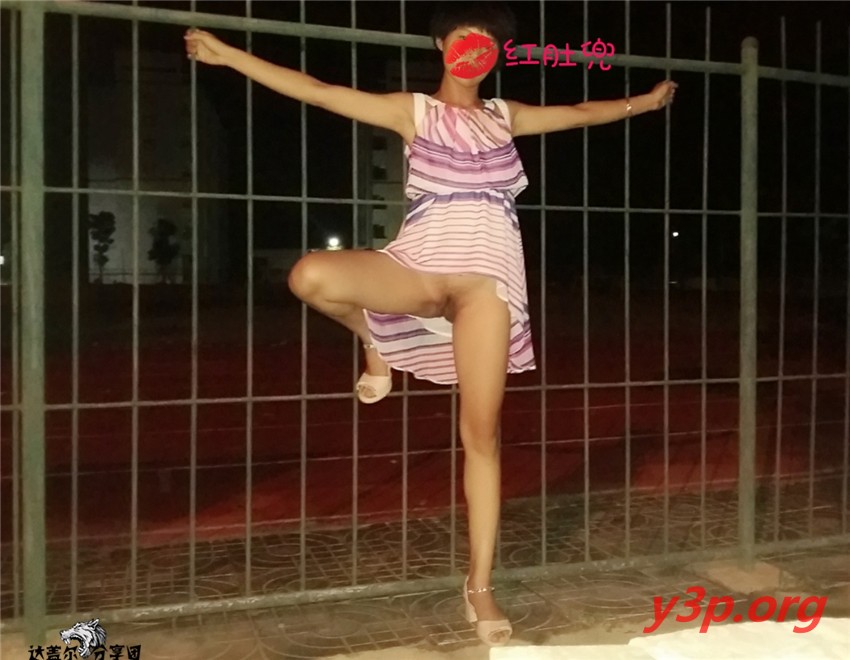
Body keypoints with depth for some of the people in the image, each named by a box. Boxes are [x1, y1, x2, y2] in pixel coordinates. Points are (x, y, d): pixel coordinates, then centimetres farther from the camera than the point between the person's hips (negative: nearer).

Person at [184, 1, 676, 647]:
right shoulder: (413, 110, 9)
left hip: (488, 276, 2)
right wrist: (229, 54, -1)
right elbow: (316, 90, 4)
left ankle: (480, 586, 8)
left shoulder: (506, 116, 19)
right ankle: (377, 346, 0)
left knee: (481, 432, -3)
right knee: (312, 275, -32)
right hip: (420, 265, -1)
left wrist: (644, 101, 44)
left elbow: (579, 113, 34)